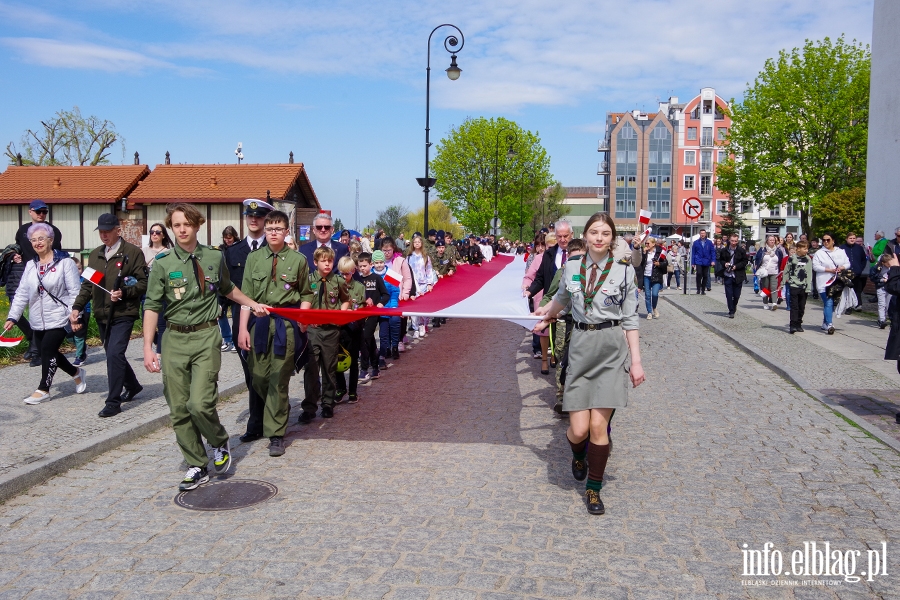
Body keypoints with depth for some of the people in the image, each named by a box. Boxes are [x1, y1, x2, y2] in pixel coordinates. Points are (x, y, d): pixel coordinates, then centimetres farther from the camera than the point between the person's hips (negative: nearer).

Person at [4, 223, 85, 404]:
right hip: (37, 321, 7)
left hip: (58, 319, -6)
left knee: (47, 350, -10)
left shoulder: (65, 262, -8)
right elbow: (21, 294, 9)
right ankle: (76, 373, 30)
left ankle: (43, 389, 4)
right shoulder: (30, 265, 10)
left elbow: (74, 292, -11)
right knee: (45, 352, 9)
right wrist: (12, 317, 2)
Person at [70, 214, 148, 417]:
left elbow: (143, 283, -8)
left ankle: (113, 402, -7)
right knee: (114, 355, 16)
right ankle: (132, 386, 37)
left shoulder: (133, 252, -5)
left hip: (123, 314, -7)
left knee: (114, 354, -15)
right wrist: (77, 307, 5)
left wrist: (124, 293, -22)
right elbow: (87, 284, 16)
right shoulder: (95, 255, 13)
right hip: (102, 315, 7)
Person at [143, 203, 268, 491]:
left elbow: (227, 288, 25)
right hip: (174, 339, 1)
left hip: (206, 337, -1)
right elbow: (152, 306, -1)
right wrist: (148, 347, -7)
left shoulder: (215, 257, 5)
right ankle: (197, 467, 19)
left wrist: (253, 304, 28)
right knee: (179, 410, 4)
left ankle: (221, 444, 16)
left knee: (200, 404, -15)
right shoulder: (163, 263, 0)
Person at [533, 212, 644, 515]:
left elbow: (630, 320, 0)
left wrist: (636, 362, -3)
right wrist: (547, 311, 43)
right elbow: (561, 298, 27)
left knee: (598, 425, -4)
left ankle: (593, 489, 15)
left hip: (612, 350, -2)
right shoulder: (573, 269, 5)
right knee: (579, 428, -3)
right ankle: (578, 454, 34)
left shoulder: (624, 271, -1)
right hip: (581, 349, 2)